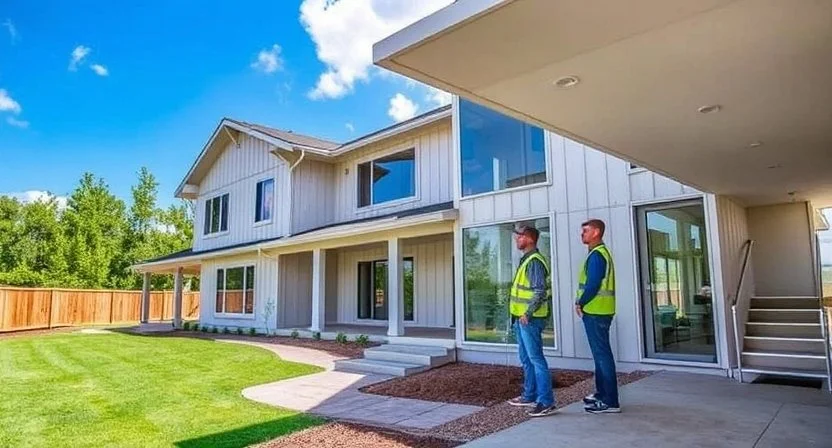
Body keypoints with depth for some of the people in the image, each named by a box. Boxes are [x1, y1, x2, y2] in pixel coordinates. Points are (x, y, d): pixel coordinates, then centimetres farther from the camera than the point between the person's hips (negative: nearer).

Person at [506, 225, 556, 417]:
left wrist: (528, 313, -22)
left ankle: (546, 402, 0)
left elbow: (540, 291, -22)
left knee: (536, 359, -6)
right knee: (526, 359, 17)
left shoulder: (534, 261, -16)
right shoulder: (526, 260, 15)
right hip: (522, 318, 10)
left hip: (530, 319, -10)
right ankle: (530, 396, 28)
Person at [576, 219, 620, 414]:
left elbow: (592, 285, -23)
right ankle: (602, 393, 27)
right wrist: (583, 303, 11)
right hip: (597, 311, 11)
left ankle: (611, 402, -2)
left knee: (602, 355, -7)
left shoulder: (596, 255, -15)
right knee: (600, 354, 17)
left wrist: (580, 303, -9)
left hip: (596, 311, -11)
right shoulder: (600, 253, 18)